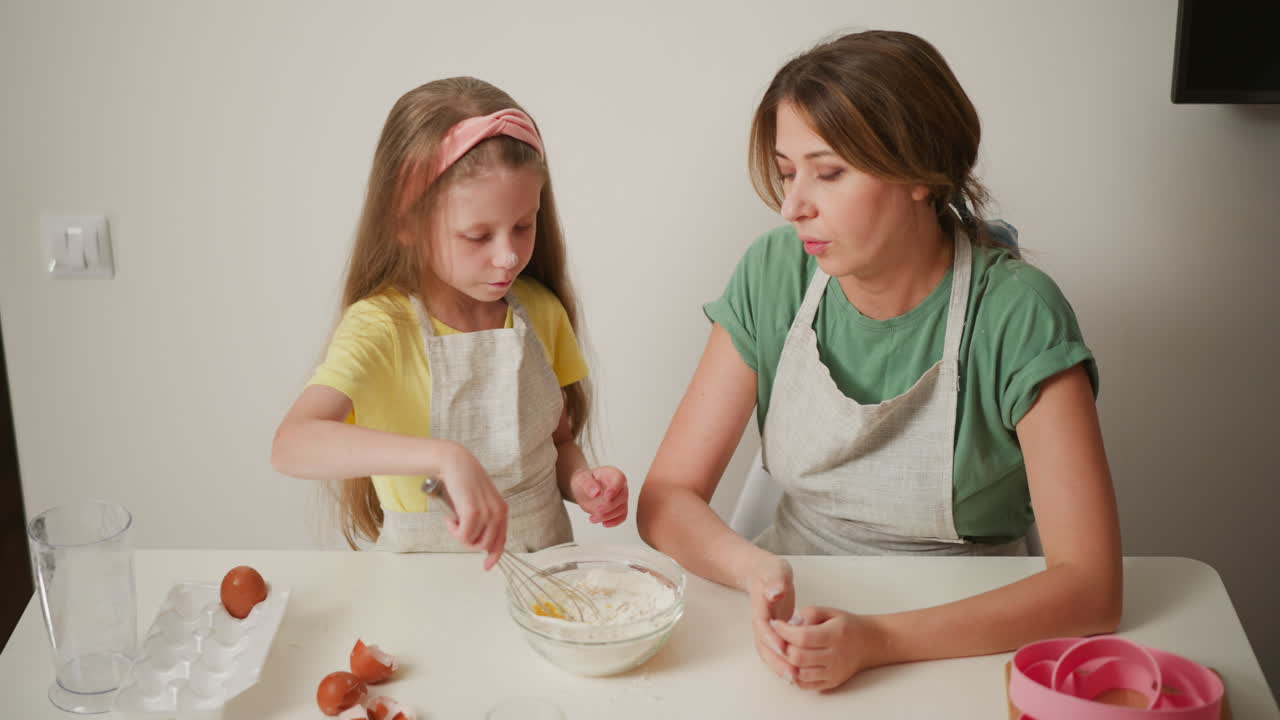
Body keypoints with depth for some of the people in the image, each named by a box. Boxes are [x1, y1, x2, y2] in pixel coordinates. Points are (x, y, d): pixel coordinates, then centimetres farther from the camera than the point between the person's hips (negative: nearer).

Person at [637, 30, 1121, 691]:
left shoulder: (1015, 315, -14)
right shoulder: (773, 275, -4)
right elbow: (666, 496, -3)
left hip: (962, 640, -2)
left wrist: (877, 639, -30)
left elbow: (1090, 586, -19)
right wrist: (758, 572, -24)